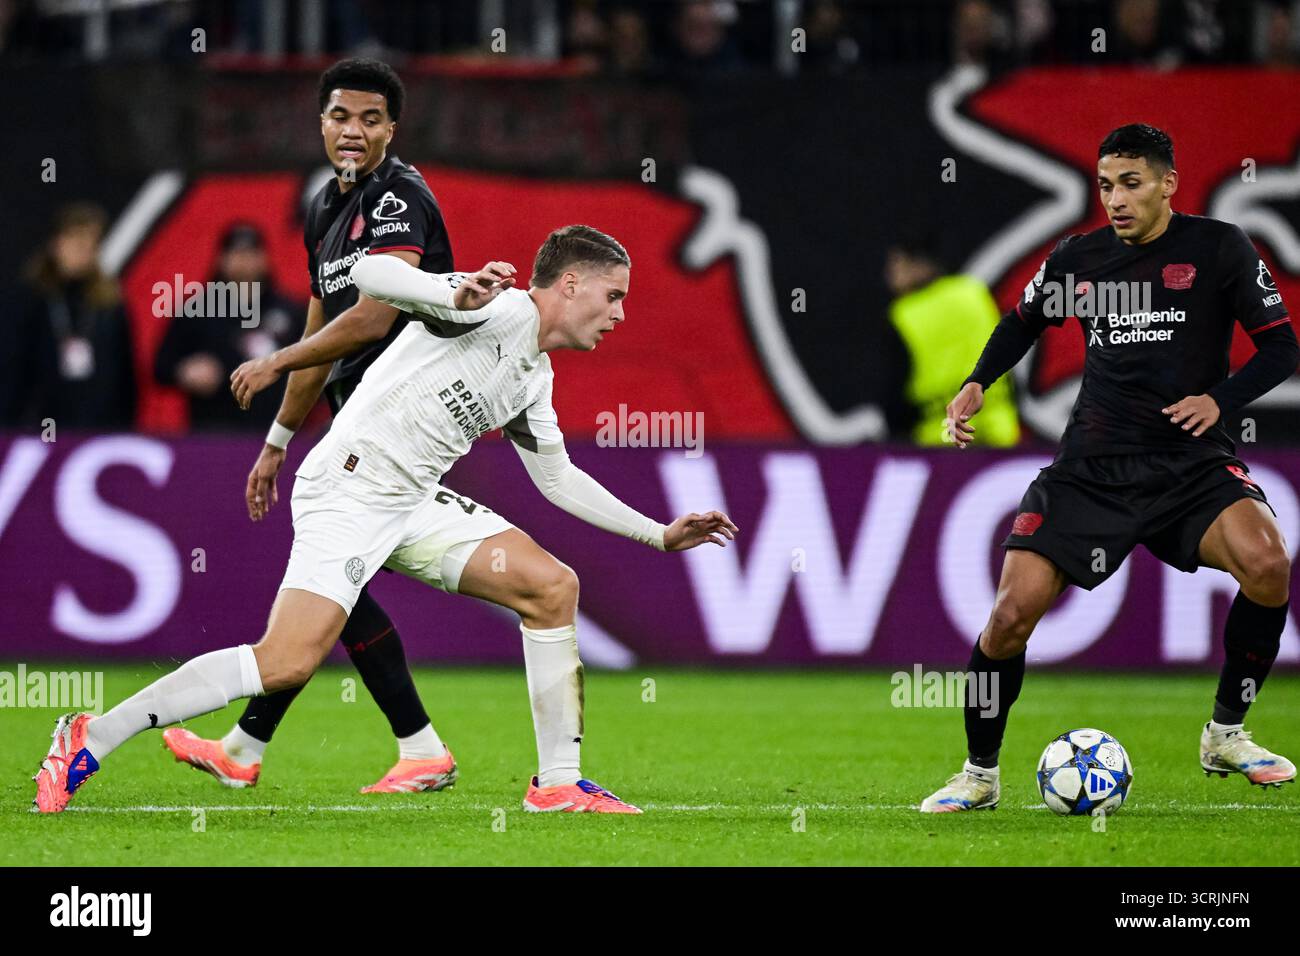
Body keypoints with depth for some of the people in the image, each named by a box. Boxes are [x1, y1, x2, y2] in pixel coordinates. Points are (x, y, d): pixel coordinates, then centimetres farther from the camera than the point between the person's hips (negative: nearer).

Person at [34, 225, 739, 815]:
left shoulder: (535, 379, 17)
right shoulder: (499, 309, -11)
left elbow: (559, 478, 29)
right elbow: (370, 274, -22)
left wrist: (659, 534, 27)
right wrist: (457, 296, -37)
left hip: (415, 501, 9)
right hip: (349, 489, -9)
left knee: (552, 586, -2)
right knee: (287, 663, -22)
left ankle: (559, 785, 4)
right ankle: (92, 739, -12)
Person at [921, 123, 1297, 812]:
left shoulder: (1218, 249, -2)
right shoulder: (1079, 258, 6)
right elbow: (1023, 322, 25)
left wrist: (1219, 399, -15)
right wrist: (977, 383, 8)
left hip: (1190, 463, -2)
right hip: (1092, 467, 2)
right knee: (1013, 612, -12)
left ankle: (1226, 734, -6)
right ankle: (979, 775, 10)